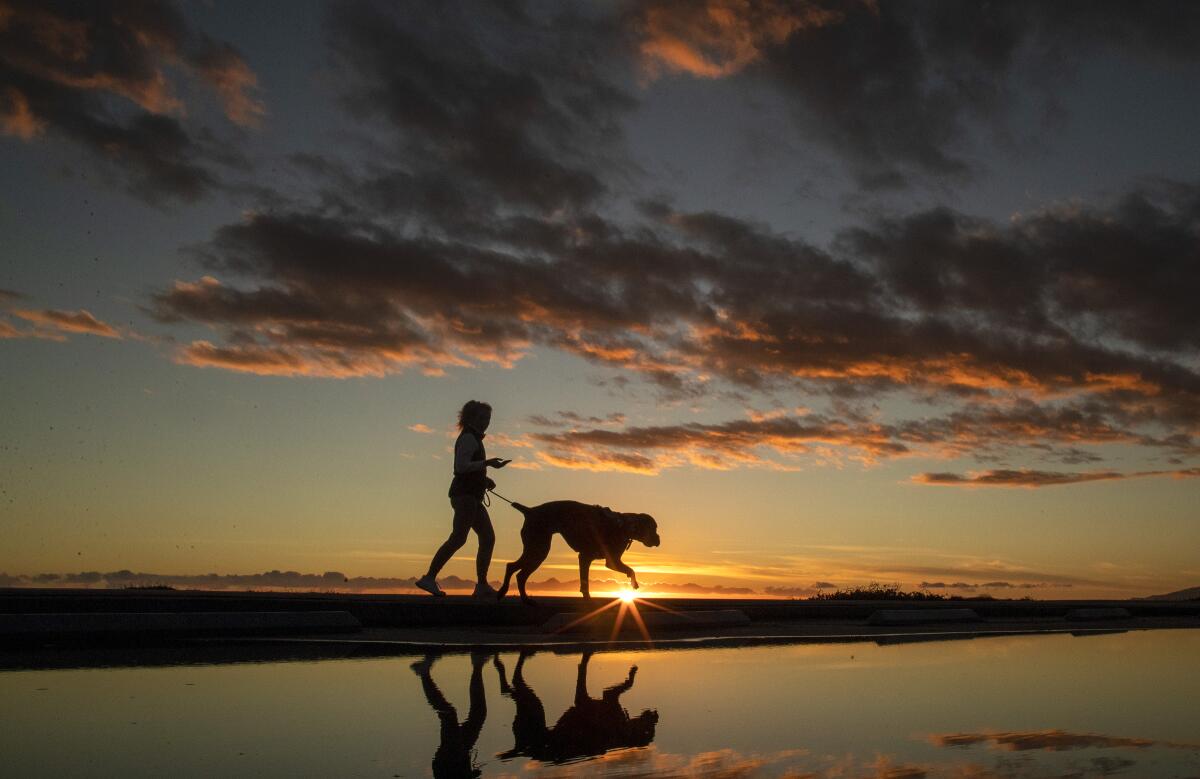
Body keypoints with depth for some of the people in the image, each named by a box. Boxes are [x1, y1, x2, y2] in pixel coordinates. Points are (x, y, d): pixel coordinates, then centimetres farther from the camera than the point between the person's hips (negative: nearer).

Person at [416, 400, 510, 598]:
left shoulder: (472, 439, 23)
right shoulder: (468, 438, -7)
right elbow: (461, 466, -19)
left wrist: (485, 480, 14)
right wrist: (488, 463, -21)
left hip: (471, 497, 10)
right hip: (465, 495, -10)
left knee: (488, 538, 6)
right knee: (458, 538, -21)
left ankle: (482, 585, 3)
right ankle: (429, 578, -27)